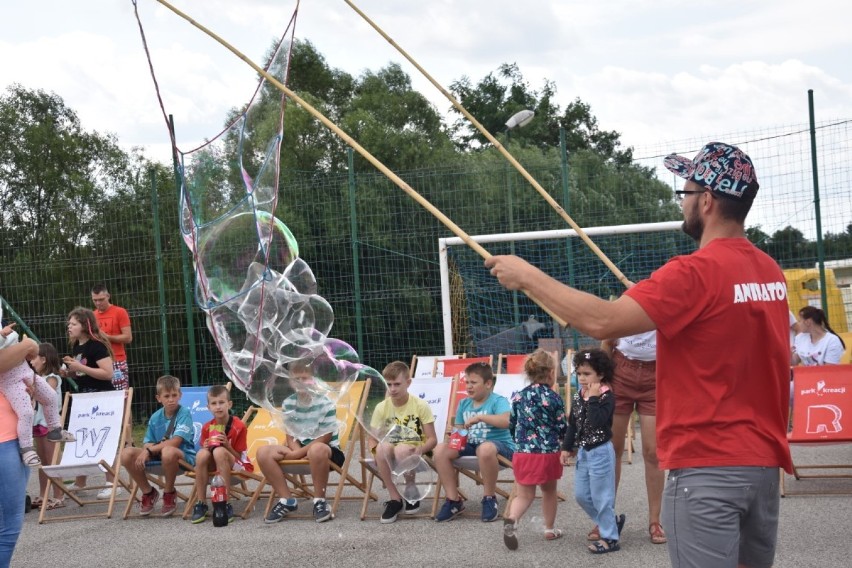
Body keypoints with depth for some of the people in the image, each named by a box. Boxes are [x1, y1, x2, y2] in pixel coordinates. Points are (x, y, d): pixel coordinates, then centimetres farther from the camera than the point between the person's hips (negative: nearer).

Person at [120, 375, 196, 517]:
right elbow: (148, 443, 7)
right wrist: (146, 451, -18)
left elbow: (175, 442, -20)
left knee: (168, 452, -42)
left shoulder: (184, 413, -11)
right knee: (127, 453, -15)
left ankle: (169, 493, -13)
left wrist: (149, 450, -21)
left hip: (183, 456, -6)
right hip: (157, 453, 6)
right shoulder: (155, 417, 7)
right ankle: (148, 492, 5)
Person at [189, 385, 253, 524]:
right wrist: (206, 447, -17)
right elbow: (205, 453, 6)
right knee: (201, 454, -29)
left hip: (237, 465, -4)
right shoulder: (207, 427, -1)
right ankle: (201, 503, -20)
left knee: (219, 452, -36)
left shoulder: (238, 426, -12)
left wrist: (227, 445, -27)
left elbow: (238, 457, -10)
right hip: (214, 465, 4)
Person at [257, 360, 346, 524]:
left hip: (327, 449, -5)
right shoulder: (288, 403, 2)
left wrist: (299, 453, -19)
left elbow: (325, 437, -14)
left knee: (317, 450, -42)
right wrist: (296, 451, -18)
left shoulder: (324, 403, -12)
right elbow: (290, 435, 3)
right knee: (263, 452, -15)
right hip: (299, 450, 5)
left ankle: (320, 500, -23)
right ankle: (286, 500, -8)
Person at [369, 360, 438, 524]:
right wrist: (377, 449, -22)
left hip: (414, 452, -2)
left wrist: (420, 450, -28)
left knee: (402, 449, -38)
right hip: (390, 455, 2)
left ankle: (412, 492, -8)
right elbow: (373, 439, 1)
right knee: (383, 447, -34)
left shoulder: (420, 405, -6)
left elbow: (432, 439, -7)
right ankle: (394, 498, -19)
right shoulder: (381, 408, 1)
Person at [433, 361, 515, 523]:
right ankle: (453, 500, -7)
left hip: (500, 444, -6)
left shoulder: (498, 401, -7)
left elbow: (506, 421, -27)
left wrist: (480, 417, -28)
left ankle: (489, 498, -19)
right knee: (440, 450, -15)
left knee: (485, 449, -42)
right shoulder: (464, 404, 14)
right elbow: (459, 429, 17)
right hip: (471, 444, 6)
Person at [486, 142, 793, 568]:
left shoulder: (695, 272, -17)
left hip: (707, 466, -8)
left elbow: (601, 322, -23)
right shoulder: (771, 272, 7)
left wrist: (527, 276, -13)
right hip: (765, 461, 8)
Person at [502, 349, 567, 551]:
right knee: (549, 491, 19)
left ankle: (511, 519, -20)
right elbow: (562, 429, -2)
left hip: (522, 452, 2)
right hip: (549, 453, -2)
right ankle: (550, 529, 29)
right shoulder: (553, 397, -8)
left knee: (524, 495, 7)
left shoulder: (518, 396, 2)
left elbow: (512, 426, 10)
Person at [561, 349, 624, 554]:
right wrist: (567, 448, 12)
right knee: (581, 495, 13)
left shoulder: (607, 397, -15)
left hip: (600, 452, -8)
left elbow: (596, 422, -29)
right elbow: (572, 425, 14)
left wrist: (593, 399, -27)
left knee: (601, 497, -2)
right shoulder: (578, 397, 5)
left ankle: (610, 538, 10)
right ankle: (612, 521, 29)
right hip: (583, 451, 8)